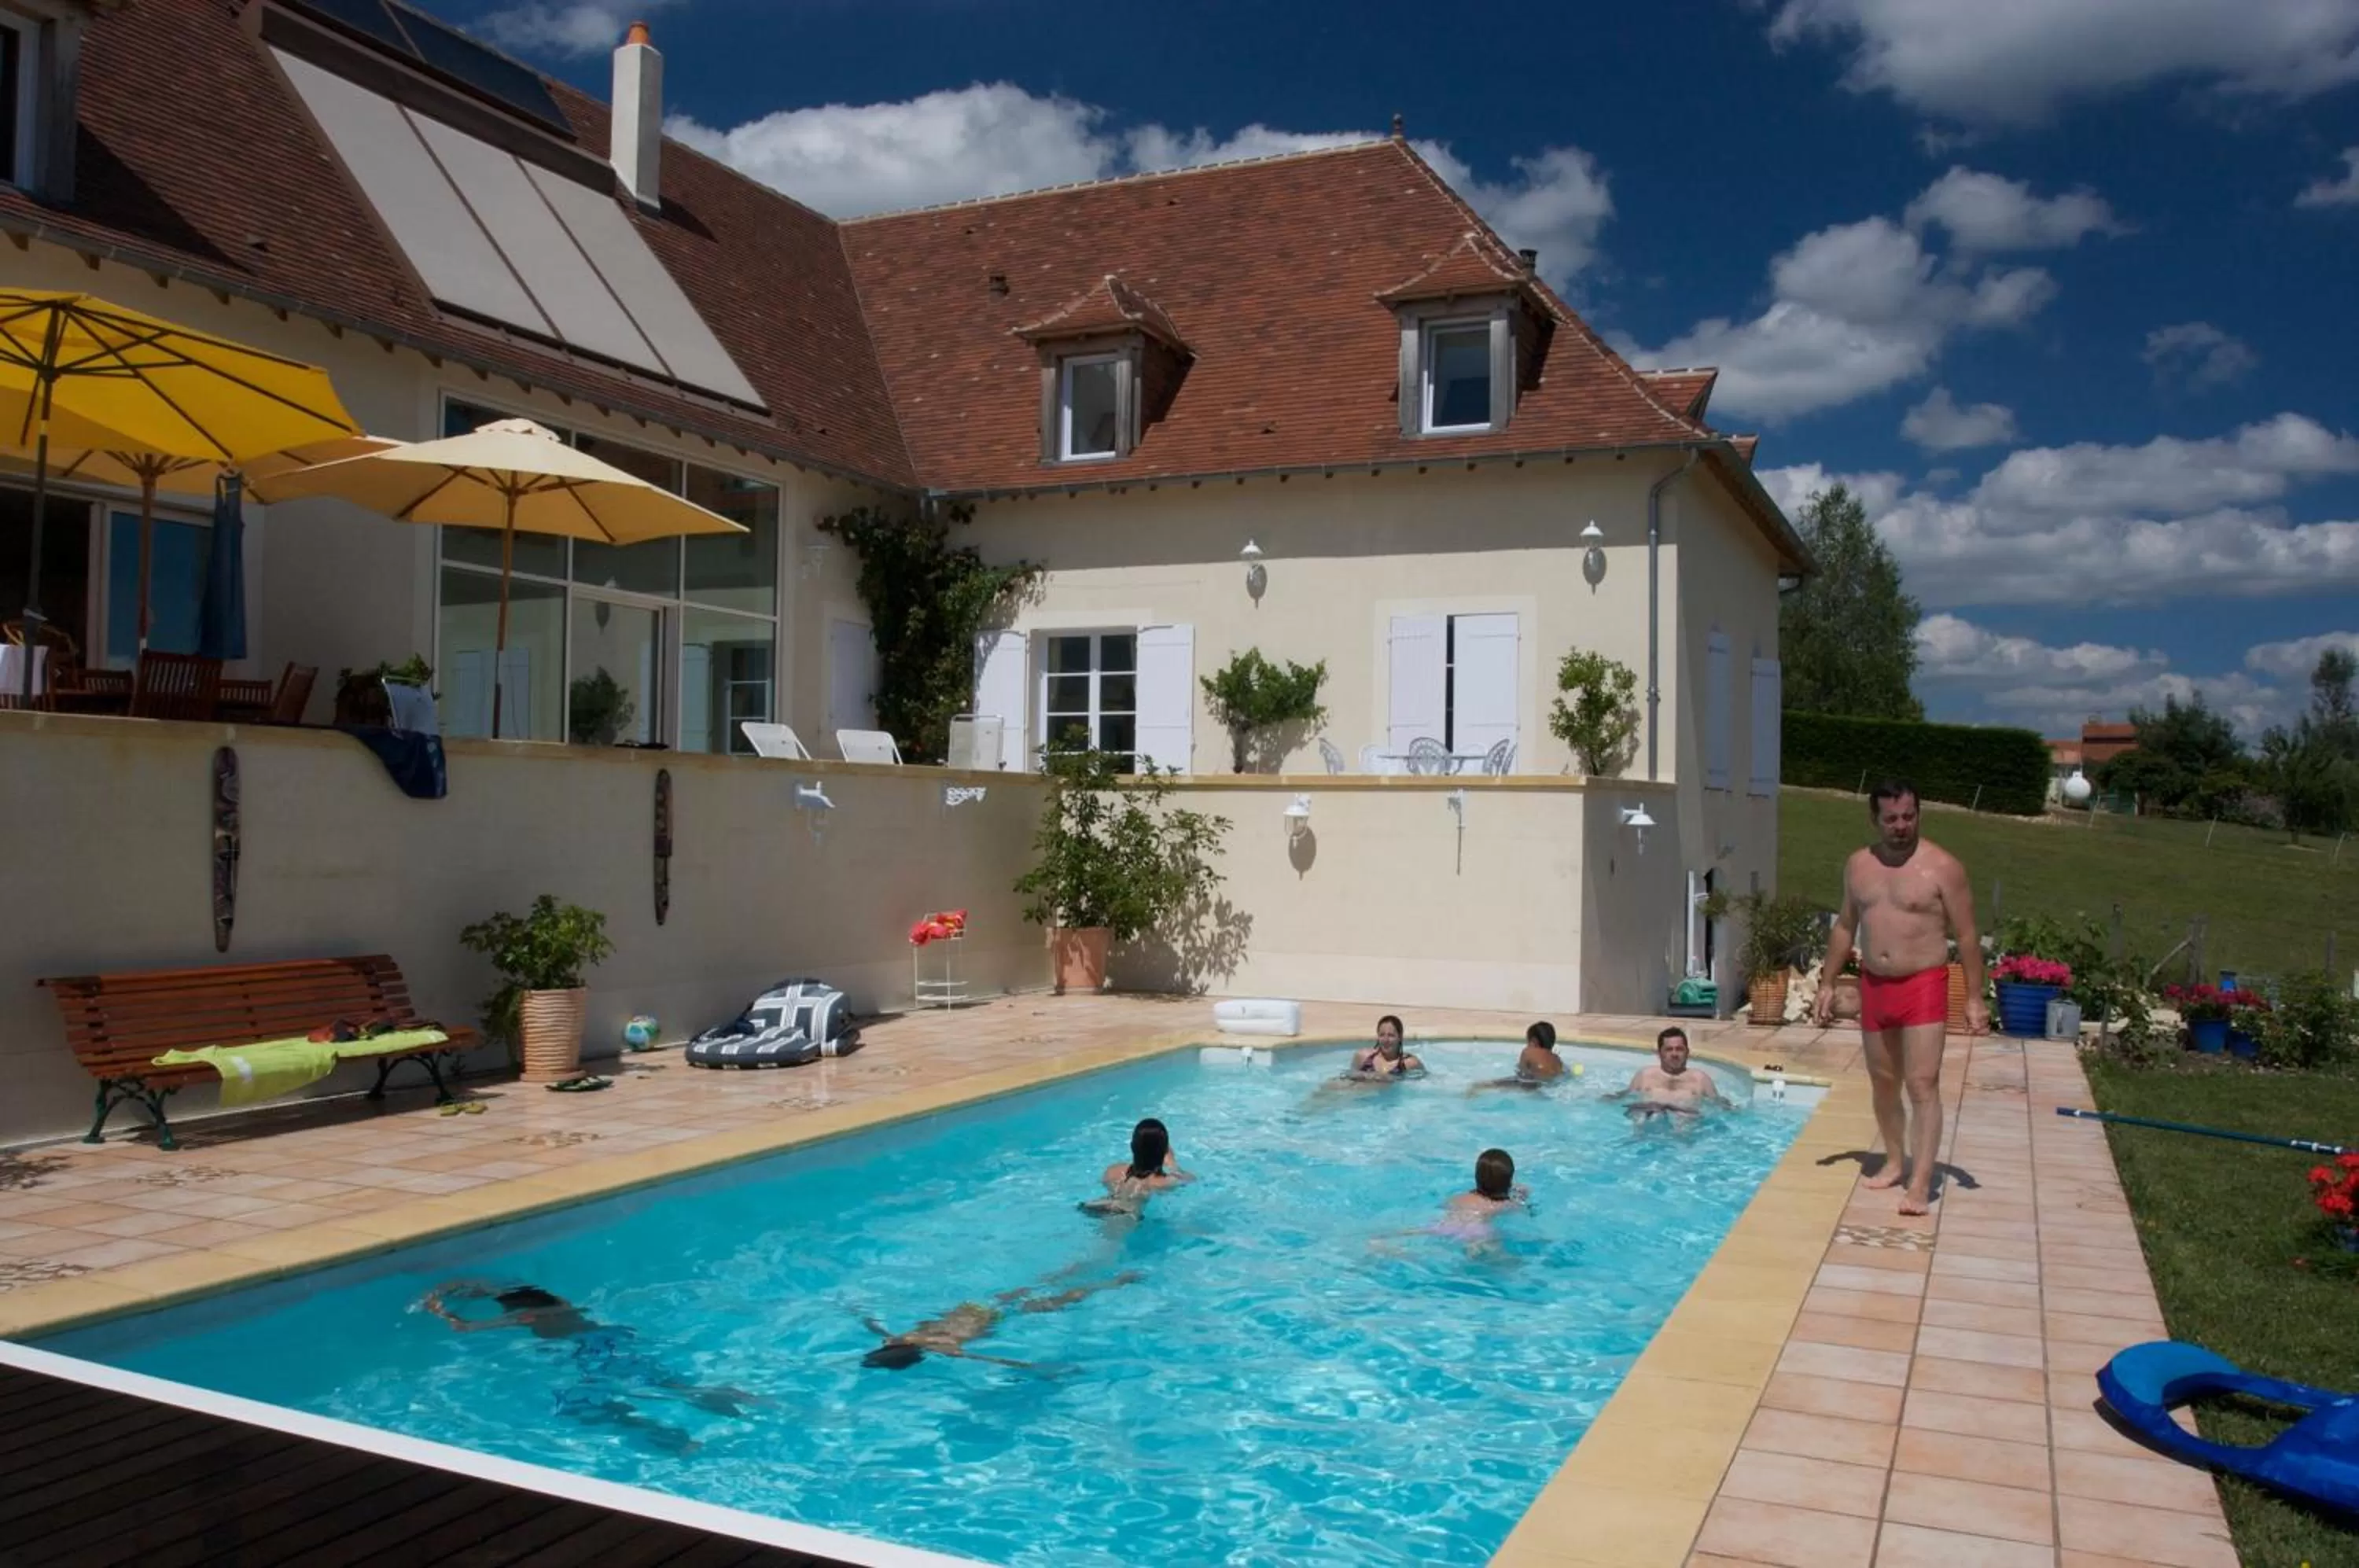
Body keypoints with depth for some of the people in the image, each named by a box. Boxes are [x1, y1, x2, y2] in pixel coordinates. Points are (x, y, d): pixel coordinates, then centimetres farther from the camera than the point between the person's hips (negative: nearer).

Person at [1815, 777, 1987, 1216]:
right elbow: (1845, 928, 15)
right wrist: (1827, 984, 12)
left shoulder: (1942, 866, -9)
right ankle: (1895, 1161, 31)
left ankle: (1920, 1185, -11)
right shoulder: (1858, 864, 6)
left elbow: (1966, 936, -7)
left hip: (1924, 986, -5)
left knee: (1923, 1085, -10)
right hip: (1874, 986, 5)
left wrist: (1974, 998, -10)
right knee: (1884, 1083, 14)